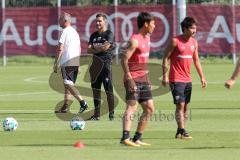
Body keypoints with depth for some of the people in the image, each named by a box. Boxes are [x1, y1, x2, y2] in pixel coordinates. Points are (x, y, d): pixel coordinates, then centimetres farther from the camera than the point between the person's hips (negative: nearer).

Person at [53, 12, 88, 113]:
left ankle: (82, 102, -24)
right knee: (68, 84, 13)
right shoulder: (75, 32, 18)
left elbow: (60, 49, -13)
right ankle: (65, 107, 14)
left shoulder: (65, 31, -9)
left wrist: (56, 63, -9)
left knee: (68, 84, -11)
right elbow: (79, 49, 21)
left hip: (67, 62, -9)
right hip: (76, 62, 9)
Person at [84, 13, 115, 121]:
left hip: (106, 64, -6)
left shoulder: (109, 34, -2)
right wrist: (101, 48, -7)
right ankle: (96, 114, 13)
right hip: (96, 64, 7)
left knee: (108, 90, -8)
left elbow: (106, 46, -16)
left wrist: (95, 49, -1)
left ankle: (111, 114, -5)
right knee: (95, 89, 7)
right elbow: (89, 50, 8)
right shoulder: (94, 35, 17)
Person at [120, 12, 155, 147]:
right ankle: (125, 138, -28)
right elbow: (124, 60, -20)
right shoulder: (135, 40, -14)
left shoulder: (147, 38, 15)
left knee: (149, 109, 9)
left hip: (143, 80, 9)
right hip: (133, 80, -9)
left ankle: (137, 138, 15)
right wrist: (129, 79, -27)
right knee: (132, 107, -19)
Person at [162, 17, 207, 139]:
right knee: (180, 105, -13)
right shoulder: (175, 41, -11)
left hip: (187, 79, 7)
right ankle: (182, 131, -16)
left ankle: (179, 132, 15)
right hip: (176, 79, -7)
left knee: (185, 106, 8)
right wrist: (164, 76, -16)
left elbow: (196, 61, 17)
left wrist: (202, 77, 12)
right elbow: (166, 58, -10)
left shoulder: (194, 43, 9)